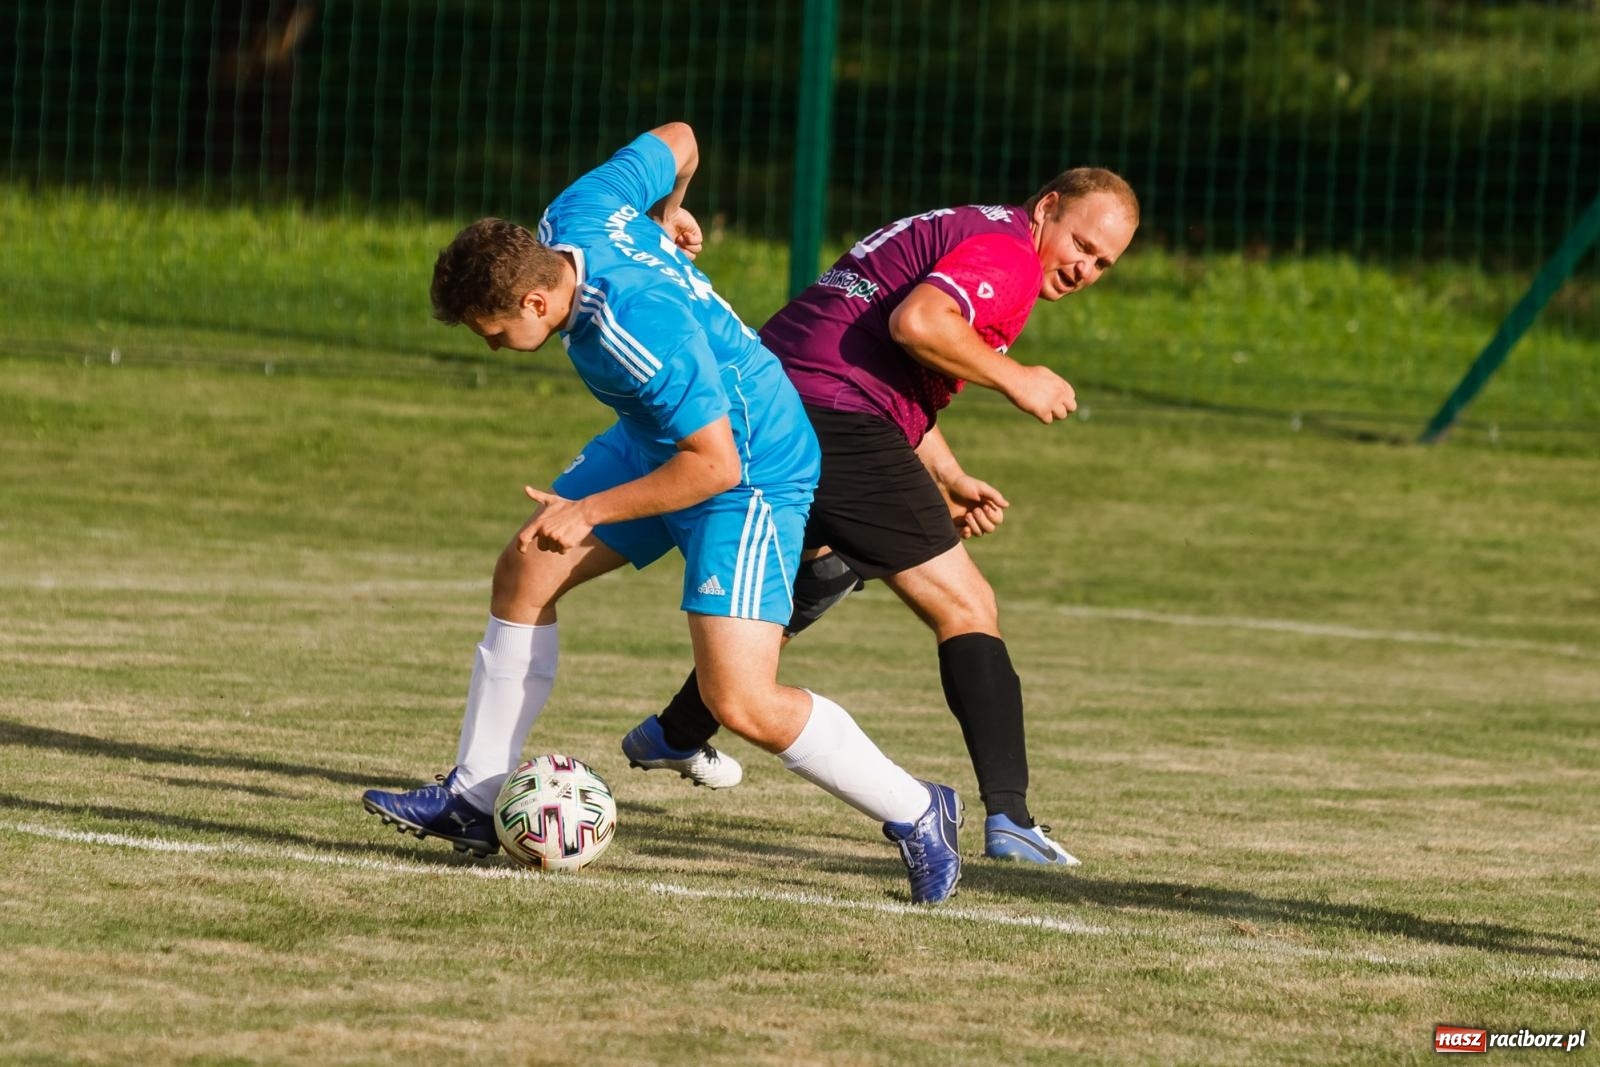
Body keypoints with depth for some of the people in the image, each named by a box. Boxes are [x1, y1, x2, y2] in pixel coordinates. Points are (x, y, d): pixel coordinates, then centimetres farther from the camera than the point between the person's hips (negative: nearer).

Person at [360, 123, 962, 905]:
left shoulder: (642, 330, -37)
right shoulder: (573, 216, -14)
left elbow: (715, 464, -31)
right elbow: (676, 140, 5)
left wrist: (590, 512, -26)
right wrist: (667, 213, 25)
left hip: (750, 473, -10)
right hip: (655, 440, 10)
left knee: (741, 704, -17)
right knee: (524, 573, 8)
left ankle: (916, 813, 2)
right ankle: (473, 800, 19)